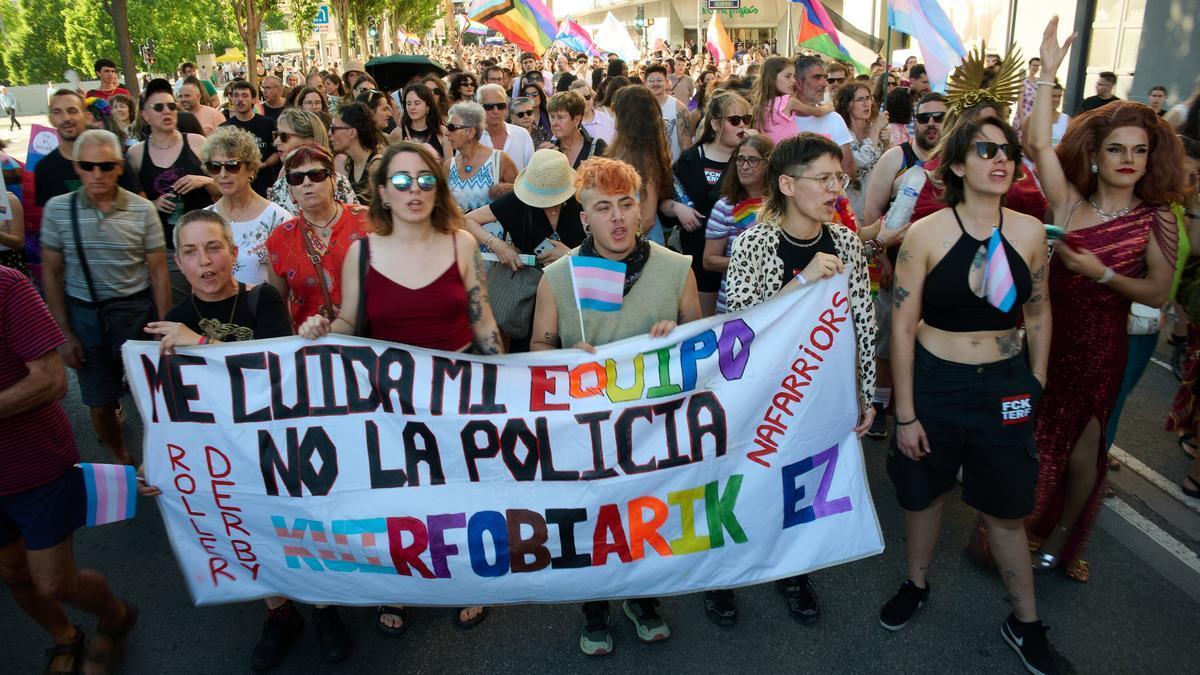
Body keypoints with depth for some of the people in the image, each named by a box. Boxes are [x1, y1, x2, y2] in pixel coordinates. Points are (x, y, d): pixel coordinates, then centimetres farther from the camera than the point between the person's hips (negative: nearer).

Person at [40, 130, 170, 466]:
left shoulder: (142, 209, -7)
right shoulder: (57, 209, -4)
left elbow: (158, 272, -3)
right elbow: (51, 273, 2)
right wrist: (65, 333, 0)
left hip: (137, 309, -1)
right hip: (85, 315, 1)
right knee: (99, 403, 10)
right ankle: (123, 461, 34)